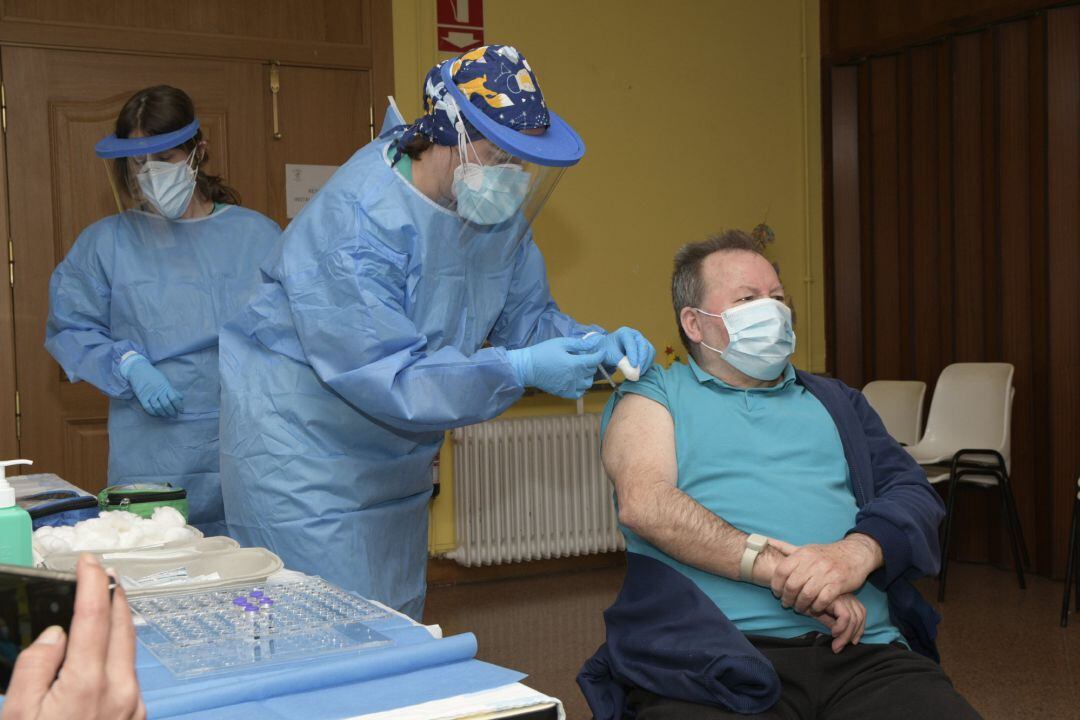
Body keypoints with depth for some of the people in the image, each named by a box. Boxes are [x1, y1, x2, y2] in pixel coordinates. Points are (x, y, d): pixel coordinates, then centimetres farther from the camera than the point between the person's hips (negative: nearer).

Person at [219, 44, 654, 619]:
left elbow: (526, 315, 6)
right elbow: (381, 373, -32)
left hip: (395, 457, 8)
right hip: (302, 442, -8)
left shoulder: (498, 212, -3)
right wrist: (520, 369, -34)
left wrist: (595, 344, -15)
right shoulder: (359, 217, -28)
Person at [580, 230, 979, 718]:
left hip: (864, 652, 5)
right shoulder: (655, 393, 13)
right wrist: (773, 566, -15)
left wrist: (860, 550, -9)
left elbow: (914, 495, 14)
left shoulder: (835, 401, 26)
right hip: (711, 659, -4)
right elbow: (644, 503, -5)